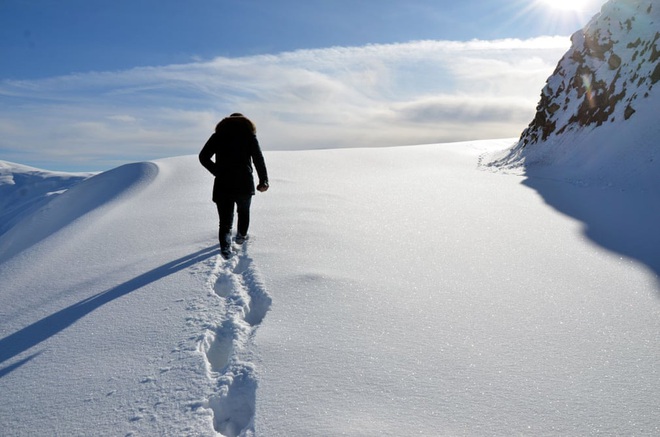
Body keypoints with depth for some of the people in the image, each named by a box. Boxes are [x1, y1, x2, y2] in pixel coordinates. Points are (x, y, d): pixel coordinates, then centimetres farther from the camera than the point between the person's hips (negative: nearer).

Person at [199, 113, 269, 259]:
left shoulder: (218, 135, 10)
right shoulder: (249, 135, 6)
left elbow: (203, 157, 5)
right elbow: (259, 160, -4)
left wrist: (218, 172, 14)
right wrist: (263, 181, -2)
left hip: (222, 185, 0)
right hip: (245, 184, 0)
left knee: (225, 220, 4)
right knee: (243, 212, 27)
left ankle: (225, 247, -15)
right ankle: (241, 236, 42)